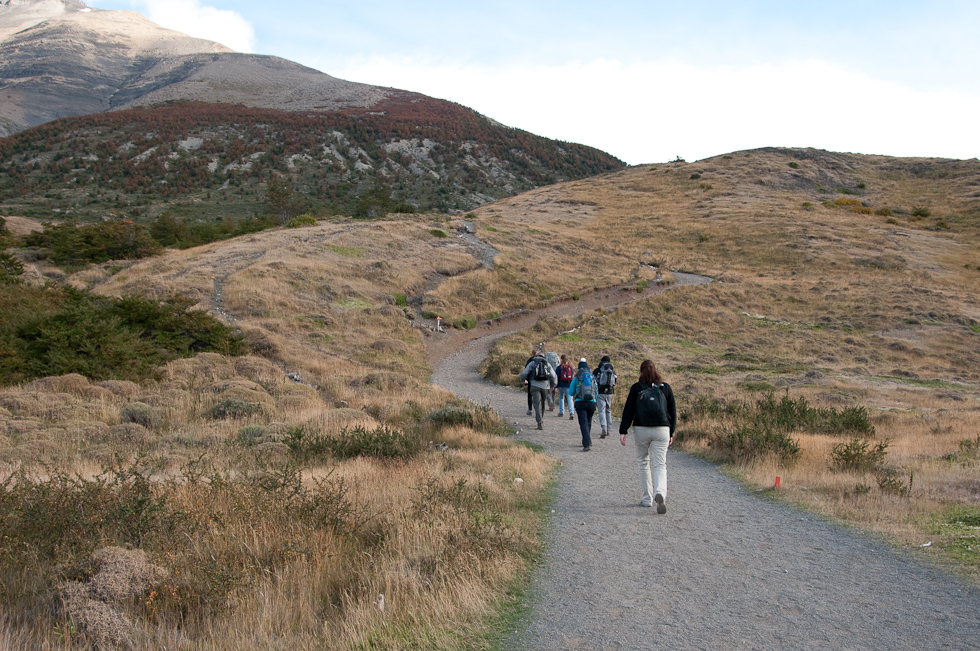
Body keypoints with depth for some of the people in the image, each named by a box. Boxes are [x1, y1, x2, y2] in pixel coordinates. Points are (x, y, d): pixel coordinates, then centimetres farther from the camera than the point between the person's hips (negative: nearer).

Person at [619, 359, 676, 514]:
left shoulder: (636, 388, -1)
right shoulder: (665, 388, 4)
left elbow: (628, 411, -4)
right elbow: (673, 411, 8)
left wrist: (623, 431, -2)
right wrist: (671, 433, 16)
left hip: (641, 430, 0)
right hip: (661, 430, 1)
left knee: (643, 463, 16)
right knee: (660, 465, 0)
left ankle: (647, 499, 19)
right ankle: (660, 493, -27)